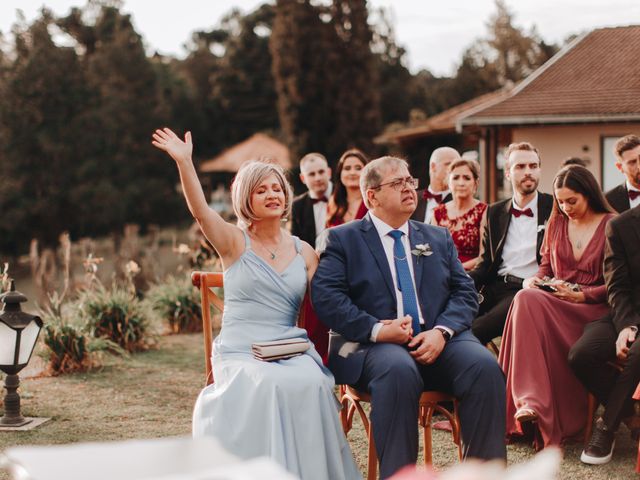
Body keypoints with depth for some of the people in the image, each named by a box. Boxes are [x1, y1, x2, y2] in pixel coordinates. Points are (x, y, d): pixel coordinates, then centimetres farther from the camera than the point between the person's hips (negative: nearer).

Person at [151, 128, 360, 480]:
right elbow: (200, 210, -13)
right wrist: (184, 162, -27)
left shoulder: (304, 252, 14)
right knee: (267, 386, -33)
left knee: (311, 385, -30)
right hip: (241, 352, -2)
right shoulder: (235, 243, 5)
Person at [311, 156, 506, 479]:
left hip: (437, 341, 4)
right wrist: (376, 329, -17)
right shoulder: (342, 240, 9)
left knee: (485, 366, -26)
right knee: (399, 370, -38)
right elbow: (326, 296, -4)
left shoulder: (438, 238, 21)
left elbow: (464, 293, 12)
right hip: (374, 345, -3)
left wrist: (442, 331, -9)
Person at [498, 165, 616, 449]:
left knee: (529, 301, -33)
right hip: (553, 302, 5)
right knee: (527, 297, -33)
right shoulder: (556, 223, 18)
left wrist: (580, 295, -15)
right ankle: (532, 403, -43)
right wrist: (534, 281, -1)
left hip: (594, 308, -4)